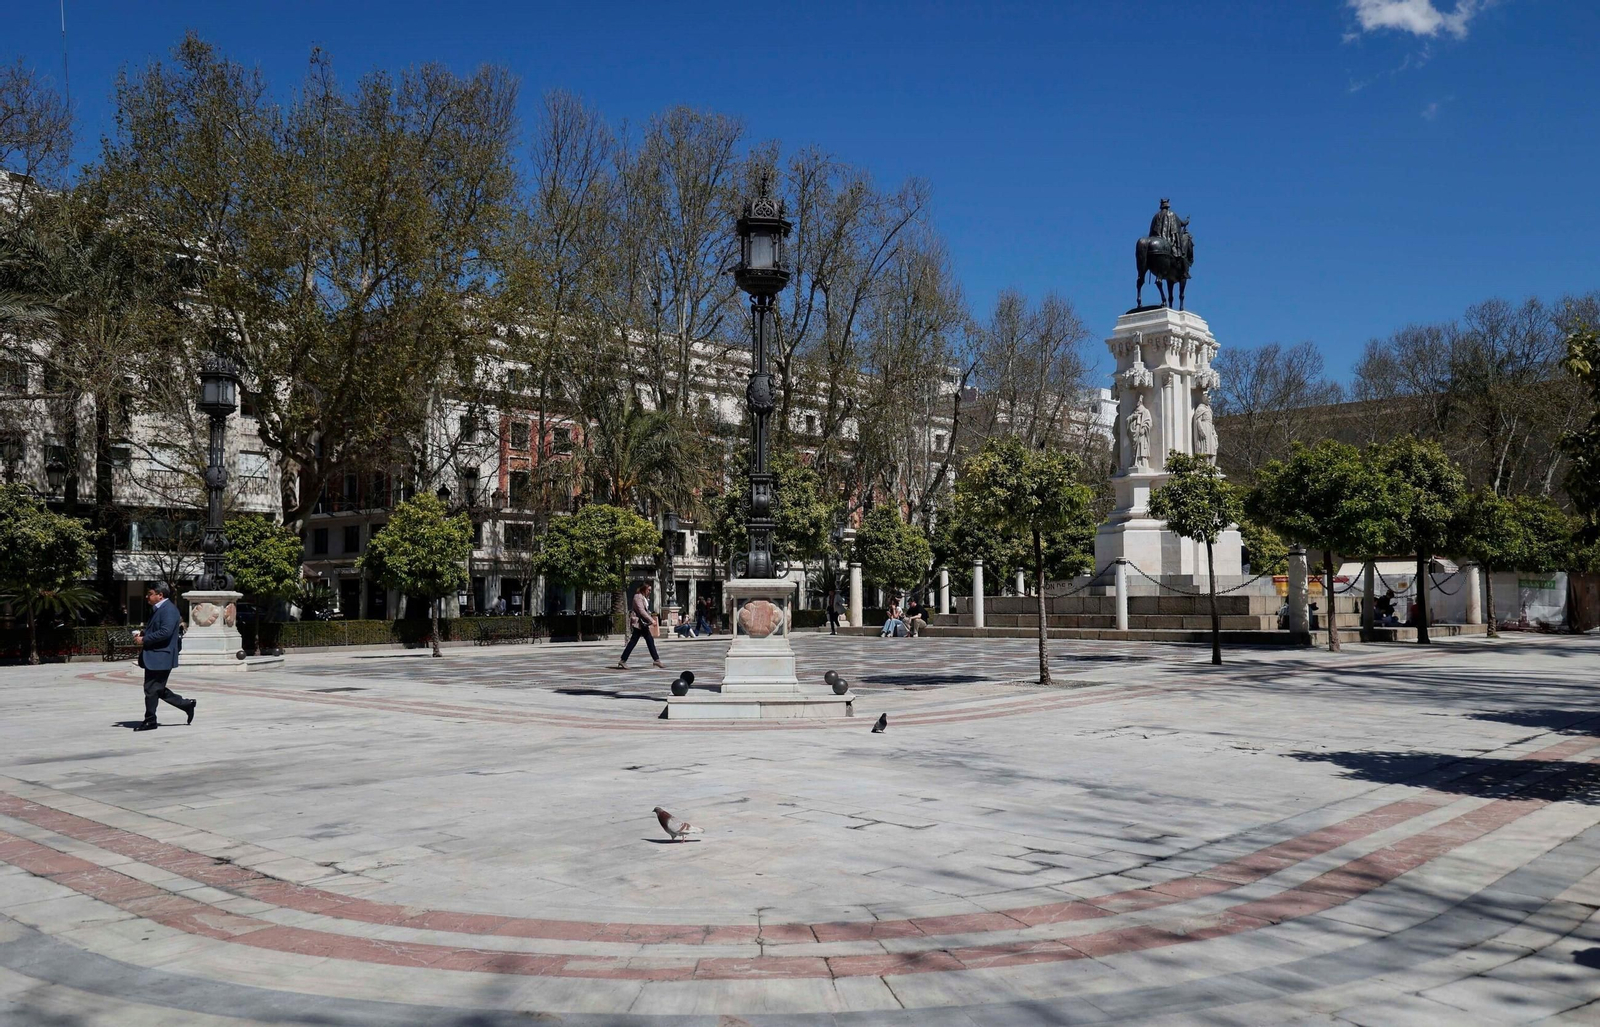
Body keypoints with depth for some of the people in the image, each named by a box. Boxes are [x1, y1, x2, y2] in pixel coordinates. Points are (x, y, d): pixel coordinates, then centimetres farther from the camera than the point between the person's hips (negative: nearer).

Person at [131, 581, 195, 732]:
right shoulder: (157, 609, 16)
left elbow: (165, 632, -26)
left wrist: (144, 640, -20)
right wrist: (142, 634, 8)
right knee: (158, 689, 14)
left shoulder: (168, 609, -16)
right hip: (153, 656, 10)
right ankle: (187, 704, 21)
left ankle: (150, 721, 7)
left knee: (152, 689, -3)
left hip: (160, 656, -10)